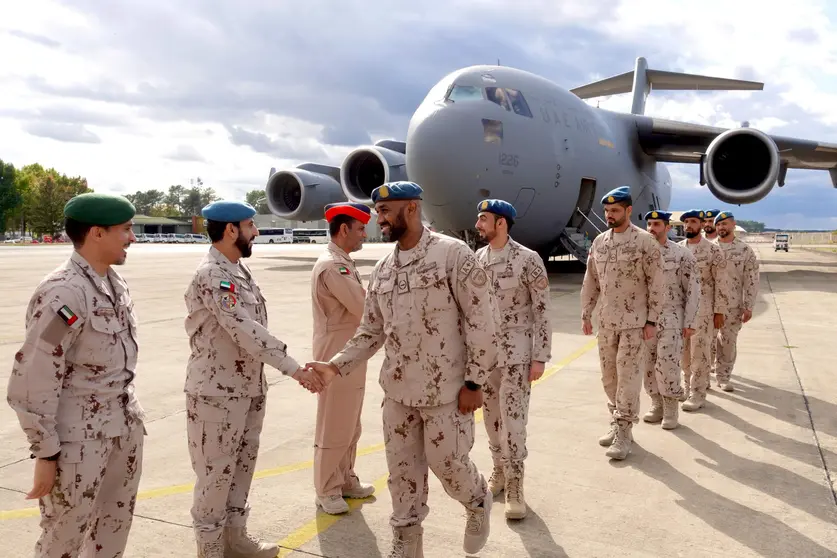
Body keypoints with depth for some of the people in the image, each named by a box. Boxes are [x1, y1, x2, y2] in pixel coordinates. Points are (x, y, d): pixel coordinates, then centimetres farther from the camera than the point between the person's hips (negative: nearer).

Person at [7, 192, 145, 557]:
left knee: (116, 522, 20)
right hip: (79, 434, -8)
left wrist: (128, 412, 16)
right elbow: (32, 380, -20)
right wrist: (45, 453, -15)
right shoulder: (62, 294, -21)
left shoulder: (114, 282, 5)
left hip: (124, 424, 8)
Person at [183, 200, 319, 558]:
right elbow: (244, 330, -28)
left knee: (242, 465, 18)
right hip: (216, 392, -9)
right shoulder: (211, 275, -20)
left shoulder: (239, 269, 9)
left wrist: (278, 372, 14)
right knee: (215, 472, 6)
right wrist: (293, 369, -29)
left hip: (249, 388, 9)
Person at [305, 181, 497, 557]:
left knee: (446, 462, 5)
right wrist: (336, 366, -3)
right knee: (403, 470, 12)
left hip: (447, 389, -5)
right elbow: (371, 332, 10)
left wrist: (474, 381, -13)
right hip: (398, 390, 6)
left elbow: (481, 321, -12)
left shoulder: (453, 254, -12)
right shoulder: (382, 269, 7)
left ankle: (478, 503, 39)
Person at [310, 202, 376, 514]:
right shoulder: (332, 266, -20)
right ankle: (327, 491, 16)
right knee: (334, 427, 2)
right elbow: (365, 308, -21)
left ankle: (345, 480, 31)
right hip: (336, 357, -10)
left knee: (350, 425, 18)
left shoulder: (342, 263, 14)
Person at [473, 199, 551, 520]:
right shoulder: (476, 259, 5)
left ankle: (514, 486, 7)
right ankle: (500, 471, 31)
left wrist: (540, 357, -13)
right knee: (491, 416, 13)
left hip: (516, 348, -5)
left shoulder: (528, 260, -12)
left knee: (513, 418, -6)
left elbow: (542, 311, -11)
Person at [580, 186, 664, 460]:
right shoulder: (599, 242, 7)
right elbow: (590, 282, 12)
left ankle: (624, 432, 3)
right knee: (609, 375, 12)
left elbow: (656, 285, -8)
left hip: (634, 322, -6)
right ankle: (617, 423, 26)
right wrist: (586, 314, 9)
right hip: (606, 322, 6)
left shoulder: (645, 242, -8)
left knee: (628, 376, -5)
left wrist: (652, 320, -11)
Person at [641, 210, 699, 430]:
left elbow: (693, 290, -5)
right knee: (648, 364, 8)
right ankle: (657, 404, 24)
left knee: (667, 364, -8)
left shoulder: (682, 255, -6)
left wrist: (690, 322, -8)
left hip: (671, 317, -4)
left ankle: (671, 408, 9)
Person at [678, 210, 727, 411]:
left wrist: (719, 311, -9)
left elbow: (720, 283, -6)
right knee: (684, 351, 12)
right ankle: (687, 387, 26)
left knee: (700, 352, -1)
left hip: (703, 309, -4)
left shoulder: (713, 250, -6)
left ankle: (697, 394, 6)